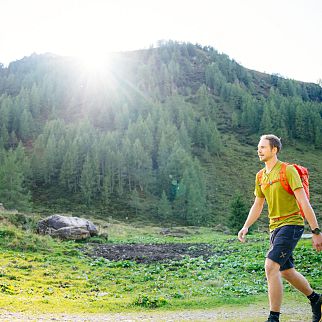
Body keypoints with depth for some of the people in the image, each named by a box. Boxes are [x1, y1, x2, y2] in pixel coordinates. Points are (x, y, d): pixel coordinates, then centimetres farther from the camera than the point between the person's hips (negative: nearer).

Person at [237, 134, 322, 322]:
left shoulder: (288, 170, -12)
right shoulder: (260, 176, 10)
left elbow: (304, 202, -15)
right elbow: (258, 205, 19)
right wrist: (246, 227, 7)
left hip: (291, 224, -8)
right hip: (275, 227, 8)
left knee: (271, 267, -19)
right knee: (286, 272, 17)